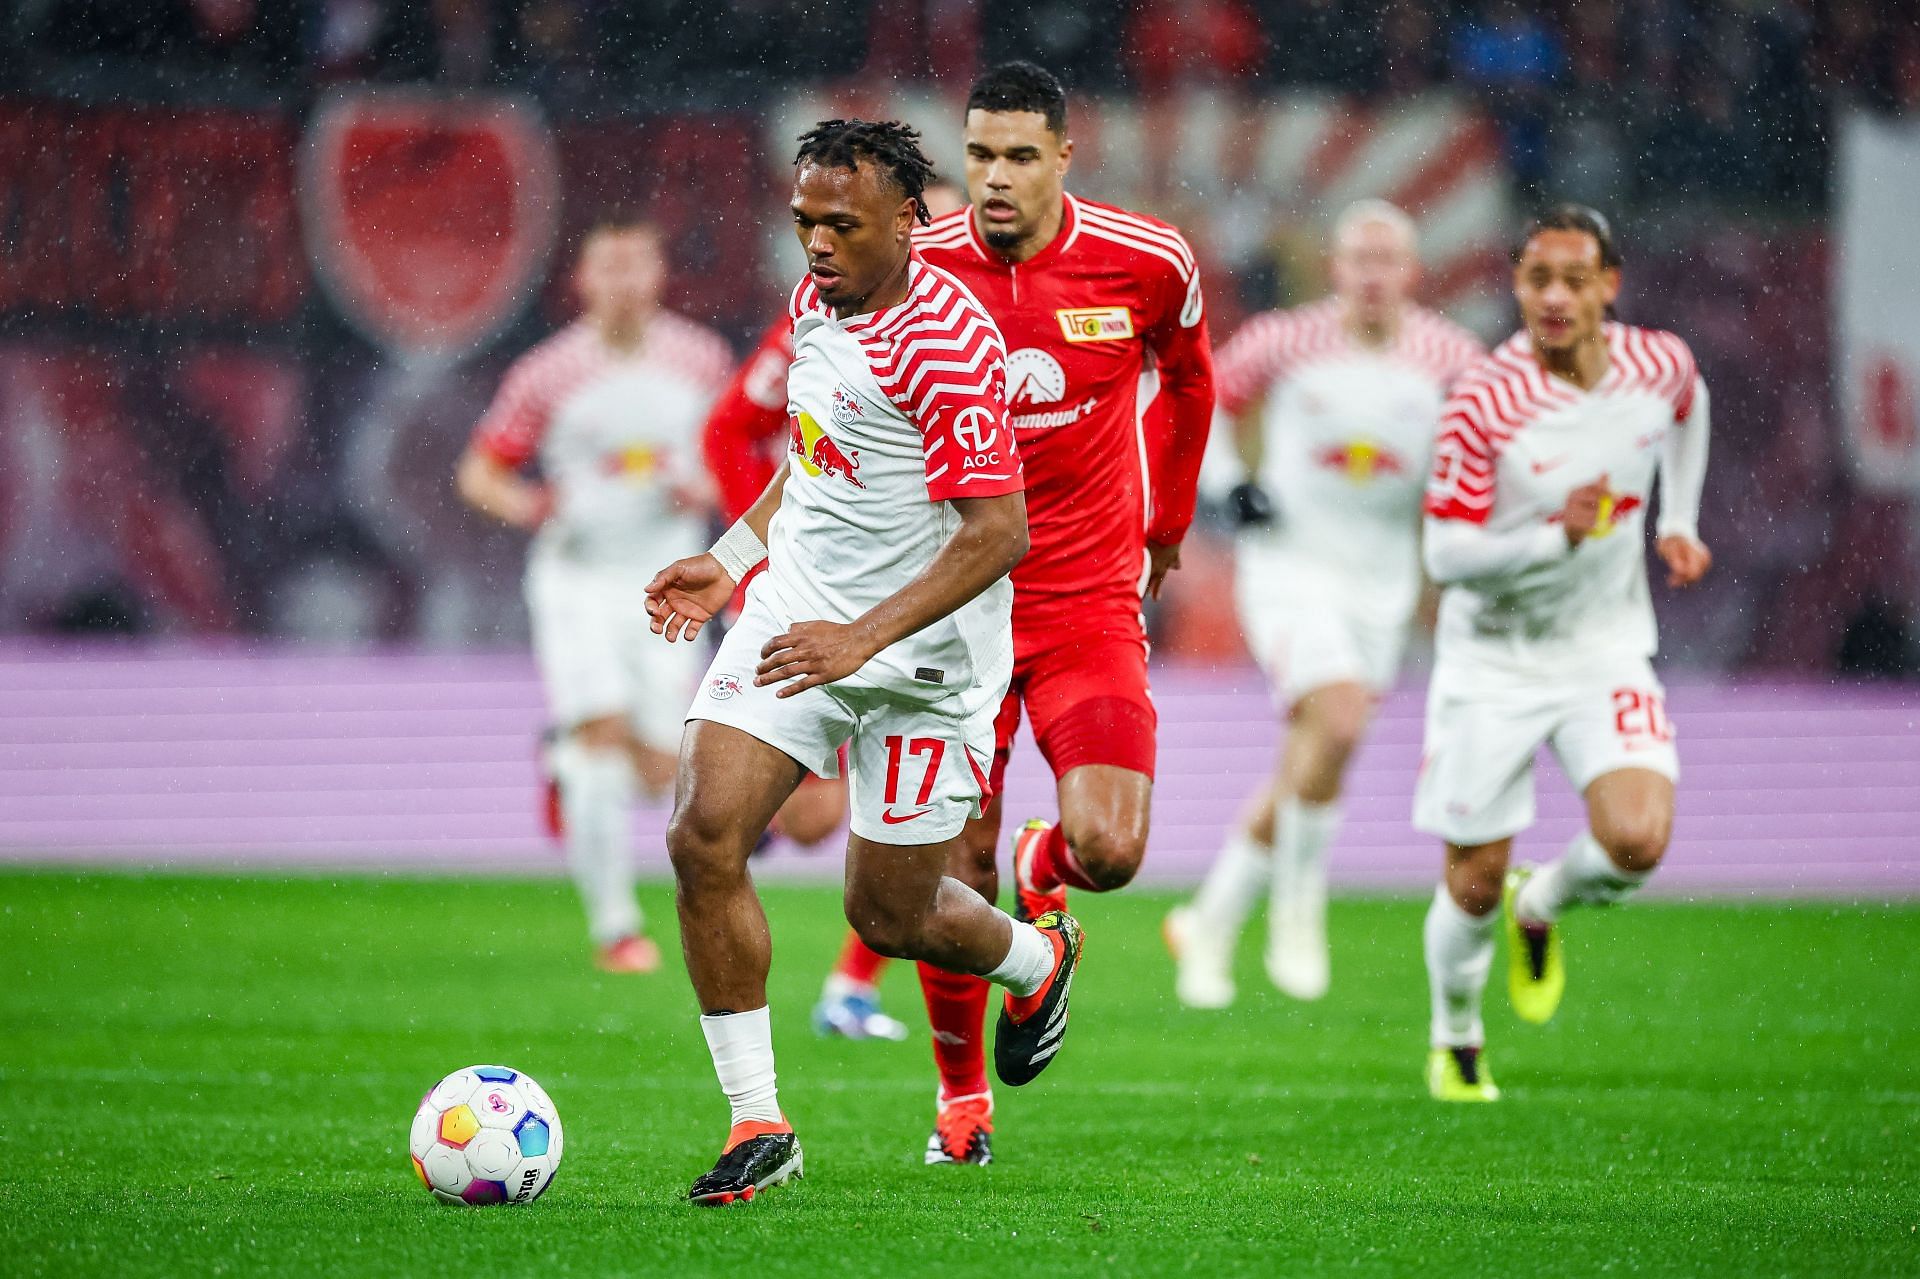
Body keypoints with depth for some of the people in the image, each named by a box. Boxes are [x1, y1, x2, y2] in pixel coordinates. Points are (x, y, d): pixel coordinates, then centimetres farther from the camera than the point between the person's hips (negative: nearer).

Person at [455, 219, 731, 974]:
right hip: (577, 574, -3)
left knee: (657, 769, -1)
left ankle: (567, 761, 35)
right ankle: (613, 920, -10)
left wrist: (707, 491, -6)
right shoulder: (548, 374, -5)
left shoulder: (702, 360, 2)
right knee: (604, 733, -18)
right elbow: (478, 471, 2)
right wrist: (520, 504, -19)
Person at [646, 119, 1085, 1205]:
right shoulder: (816, 302, 4)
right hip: (796, 611, 6)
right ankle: (758, 1124, -6)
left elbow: (999, 533, -25)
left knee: (891, 916, 5)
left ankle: (1037, 960, 42)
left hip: (919, 660, -6)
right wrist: (730, 561, 12)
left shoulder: (948, 344, -22)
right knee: (705, 835, -14)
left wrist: (862, 637, -29)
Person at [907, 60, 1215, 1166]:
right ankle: (963, 1095, 21)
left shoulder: (1147, 263, -8)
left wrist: (1168, 522, 23)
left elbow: (1188, 378, 15)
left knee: (1109, 852, -16)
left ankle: (1046, 876, 23)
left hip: (1091, 601, 0)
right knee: (956, 868, -2)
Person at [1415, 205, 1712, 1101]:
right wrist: (1557, 537, -33)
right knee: (1473, 886, 3)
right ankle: (1457, 1039, 34)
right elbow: (1446, 556, -20)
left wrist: (1678, 522, 12)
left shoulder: (1659, 364, -8)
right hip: (1493, 661, -2)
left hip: (1604, 651, 2)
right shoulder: (1483, 402, -21)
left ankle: (1541, 906, 15)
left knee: (1637, 842, -20)